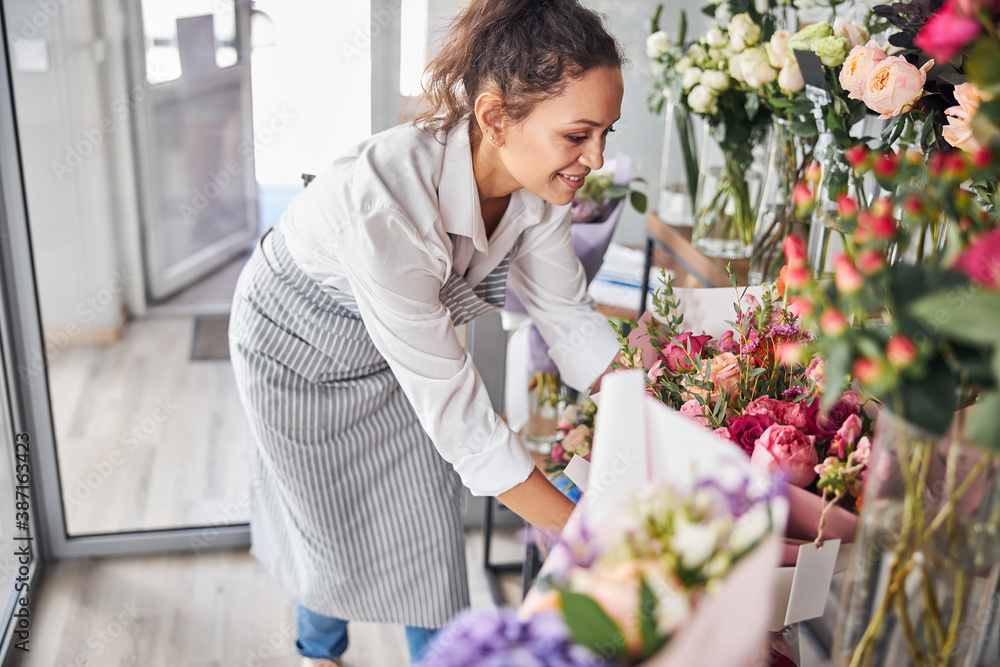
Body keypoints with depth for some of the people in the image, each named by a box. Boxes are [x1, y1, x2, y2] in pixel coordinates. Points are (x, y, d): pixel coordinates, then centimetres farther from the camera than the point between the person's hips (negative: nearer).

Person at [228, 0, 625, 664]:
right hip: (298, 352, -4)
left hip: (400, 347, 5)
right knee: (333, 529, 15)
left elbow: (570, 316, -9)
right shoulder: (386, 198, -43)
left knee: (433, 528, 8)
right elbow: (453, 406, -38)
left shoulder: (536, 182, -23)